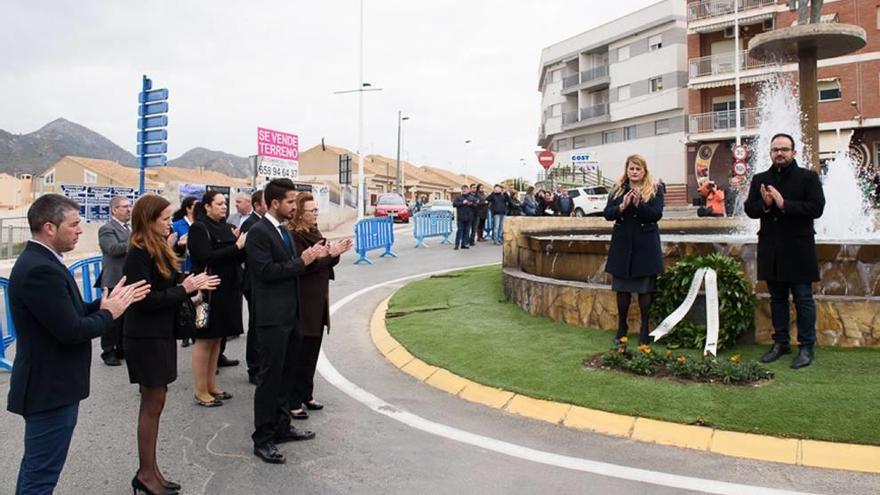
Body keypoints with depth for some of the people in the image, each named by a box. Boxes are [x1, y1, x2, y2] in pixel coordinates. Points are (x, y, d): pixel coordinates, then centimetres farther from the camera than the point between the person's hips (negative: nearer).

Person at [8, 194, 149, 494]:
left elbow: (71, 313, 10)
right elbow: (71, 331, -26)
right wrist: (109, 314, -10)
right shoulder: (41, 269, -25)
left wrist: (108, 303, 0)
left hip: (47, 383, 10)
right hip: (51, 388, -10)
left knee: (35, 467, 23)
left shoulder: (38, 261, 8)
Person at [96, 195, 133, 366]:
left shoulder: (131, 228, 18)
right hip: (115, 281, -7)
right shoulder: (107, 229, -7)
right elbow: (113, 249, -23)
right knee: (113, 318, -1)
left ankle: (122, 349, 22)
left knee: (127, 317, 12)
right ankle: (108, 352, 8)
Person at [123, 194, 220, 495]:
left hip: (161, 334, 9)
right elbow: (144, 300, -22)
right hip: (146, 338, -9)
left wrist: (193, 286, -4)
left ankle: (150, 470, 21)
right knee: (153, 403, -1)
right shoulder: (138, 255, -16)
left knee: (154, 404, 12)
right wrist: (184, 289, -17)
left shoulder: (159, 250, 12)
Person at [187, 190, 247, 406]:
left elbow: (236, 257, 12)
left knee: (216, 339, 13)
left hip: (227, 289, 7)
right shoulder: (198, 228, -9)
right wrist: (237, 246, -20)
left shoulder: (226, 228, 11)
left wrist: (245, 245, -8)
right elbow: (207, 257, -20)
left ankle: (211, 385, 24)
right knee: (204, 340, 1)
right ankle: (201, 391, 10)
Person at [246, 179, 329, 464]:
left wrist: (314, 257, 2)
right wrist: (302, 261, -17)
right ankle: (262, 439, 8)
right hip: (272, 318, -9)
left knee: (286, 375, 16)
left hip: (291, 315, 9)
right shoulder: (258, 232, -13)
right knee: (270, 378, -2)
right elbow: (266, 271, -21)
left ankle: (281, 427, 29)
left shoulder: (284, 231, 15)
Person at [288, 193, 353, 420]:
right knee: (300, 354, -3)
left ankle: (306, 396, 26)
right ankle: (292, 402, 6)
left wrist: (335, 253, -2)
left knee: (312, 352, 15)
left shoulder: (313, 233, 14)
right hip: (303, 305, -9)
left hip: (318, 302, 9)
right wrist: (329, 254, -21)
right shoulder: (294, 236, -13)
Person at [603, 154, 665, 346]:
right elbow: (607, 214, 0)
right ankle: (621, 328, 22)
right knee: (622, 288, 9)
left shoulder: (655, 190, 1)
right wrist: (622, 206, -18)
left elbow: (657, 215, -10)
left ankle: (645, 329, 15)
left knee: (645, 289, 3)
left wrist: (639, 204, -24)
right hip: (622, 244, 2)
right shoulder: (617, 189, 8)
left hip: (645, 245, -2)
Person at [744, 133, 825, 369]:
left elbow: (816, 208, -13)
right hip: (771, 249, 4)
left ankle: (806, 347, 10)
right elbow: (749, 208, 5)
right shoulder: (760, 179, 10)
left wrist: (784, 204, -21)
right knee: (777, 298, 13)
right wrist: (764, 204, -16)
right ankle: (781, 343, 24)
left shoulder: (808, 177, -2)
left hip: (798, 249, -4)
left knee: (803, 299, 1)